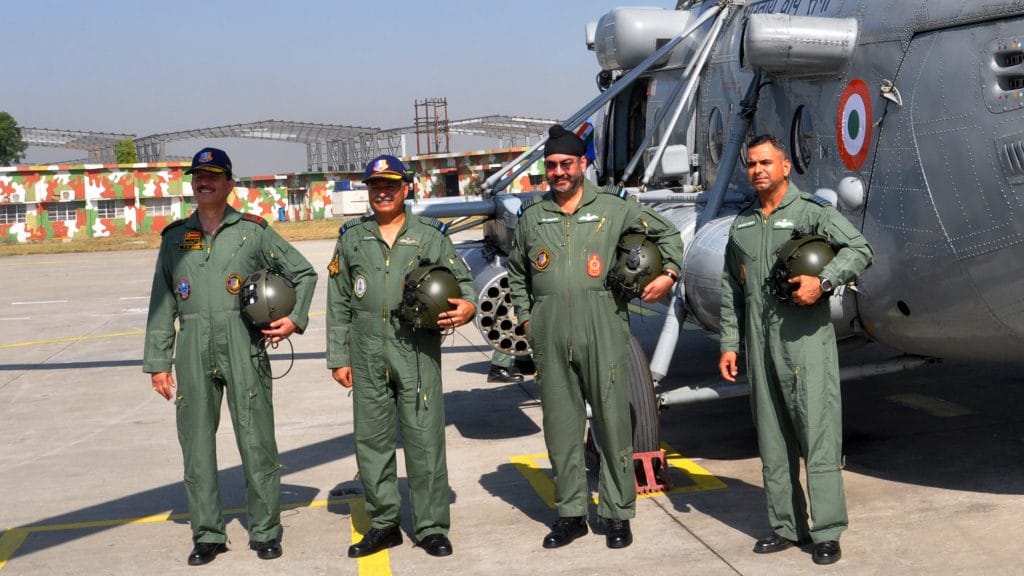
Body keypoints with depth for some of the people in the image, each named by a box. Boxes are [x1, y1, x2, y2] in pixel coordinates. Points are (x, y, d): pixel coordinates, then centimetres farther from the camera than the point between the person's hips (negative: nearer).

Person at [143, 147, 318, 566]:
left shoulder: (252, 231, 5)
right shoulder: (175, 237, 13)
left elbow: (303, 272, 12)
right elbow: (162, 304, 12)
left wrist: (295, 318, -2)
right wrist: (158, 362, 8)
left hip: (243, 346, -2)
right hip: (194, 348, 3)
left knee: (256, 441, -1)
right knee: (196, 442, 5)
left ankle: (265, 531, 11)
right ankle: (207, 534, 16)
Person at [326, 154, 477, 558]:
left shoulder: (430, 235, 7)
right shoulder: (351, 238, 12)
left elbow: (460, 279, 9)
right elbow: (338, 303, 12)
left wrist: (467, 305, -15)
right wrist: (338, 357, 8)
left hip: (418, 354, -2)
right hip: (368, 358, 2)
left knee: (425, 439, -2)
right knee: (371, 441, 7)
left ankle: (432, 526, 9)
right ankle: (383, 524, 20)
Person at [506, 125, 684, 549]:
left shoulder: (613, 209, 4)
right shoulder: (532, 217, 12)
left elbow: (667, 232, 14)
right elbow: (517, 272, 24)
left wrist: (669, 273, -1)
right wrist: (525, 317, 14)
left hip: (604, 333, -2)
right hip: (550, 338, 3)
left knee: (613, 421, 0)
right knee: (560, 426, 7)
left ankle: (617, 514, 12)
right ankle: (571, 513, 18)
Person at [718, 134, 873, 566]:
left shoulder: (812, 212, -1)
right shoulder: (742, 224, 16)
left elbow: (860, 249, -10)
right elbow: (731, 290, 17)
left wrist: (823, 281, -24)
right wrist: (729, 344, 13)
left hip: (806, 338, -5)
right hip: (760, 343, 6)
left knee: (819, 434, -6)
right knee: (773, 440, 9)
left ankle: (827, 533, -2)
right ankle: (786, 526, 18)